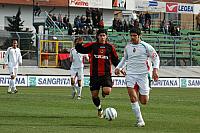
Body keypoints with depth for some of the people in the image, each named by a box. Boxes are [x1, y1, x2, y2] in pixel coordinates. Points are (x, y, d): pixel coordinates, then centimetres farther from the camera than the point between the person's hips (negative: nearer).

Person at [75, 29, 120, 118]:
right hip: (94, 74, 1)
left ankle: (104, 92, 17)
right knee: (94, 95, 3)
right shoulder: (92, 46, 5)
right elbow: (80, 49, 2)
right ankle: (99, 109, 32)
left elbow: (115, 60, 14)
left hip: (106, 74, -1)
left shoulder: (110, 47, 7)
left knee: (107, 91, -23)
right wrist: (79, 44, -18)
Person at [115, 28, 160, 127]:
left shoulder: (145, 46, -3)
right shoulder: (127, 47, 9)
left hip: (143, 74, -2)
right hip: (130, 74, 2)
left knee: (144, 101, -2)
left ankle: (146, 91, 36)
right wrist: (118, 67, 15)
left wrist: (155, 69, -9)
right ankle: (140, 120, -9)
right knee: (133, 98, -17)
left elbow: (155, 57, 3)